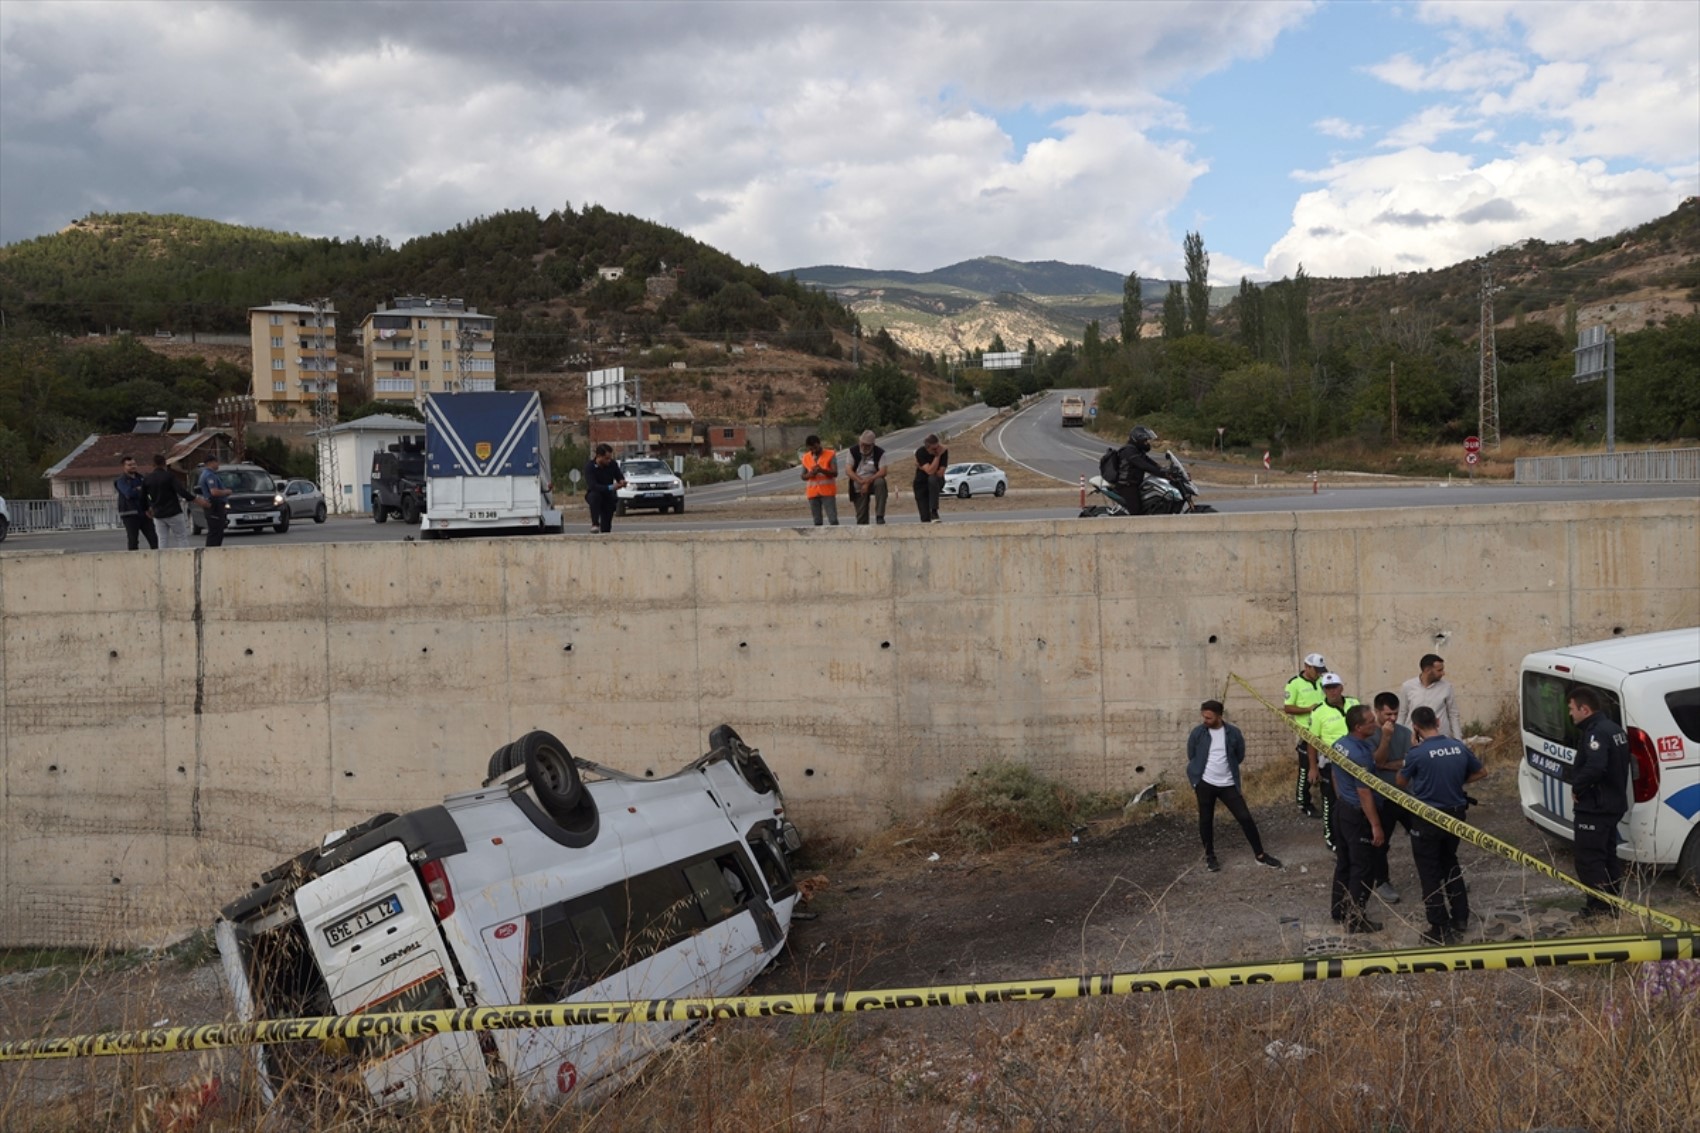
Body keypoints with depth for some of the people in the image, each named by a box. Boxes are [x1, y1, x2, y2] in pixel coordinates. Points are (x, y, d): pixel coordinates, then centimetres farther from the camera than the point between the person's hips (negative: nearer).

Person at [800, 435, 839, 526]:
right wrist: (810, 474, -11)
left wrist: (822, 470, -27)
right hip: (813, 493, 3)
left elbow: (835, 473, -10)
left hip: (828, 491, -3)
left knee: (833, 520, -9)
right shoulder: (806, 458, 8)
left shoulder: (830, 455, -3)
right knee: (817, 521, 5)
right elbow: (803, 476, 11)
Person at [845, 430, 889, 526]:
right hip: (859, 487, 2)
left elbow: (883, 471, -15)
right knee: (861, 517, -4)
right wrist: (861, 481, -21)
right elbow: (848, 471, -7)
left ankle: (880, 517, -35)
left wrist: (868, 481, -25)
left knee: (880, 482, -36)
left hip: (873, 482, -2)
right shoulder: (853, 452, 0)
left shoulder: (879, 453, -5)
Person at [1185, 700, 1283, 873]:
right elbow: (1191, 757, 7)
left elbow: (1240, 756, 10)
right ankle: (1210, 856, 24)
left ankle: (1260, 854, 13)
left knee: (1245, 817, -1)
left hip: (1228, 785, 0)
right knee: (1206, 820, 7)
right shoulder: (1197, 733, -6)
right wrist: (1196, 775, 8)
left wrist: (1226, 767, 11)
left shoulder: (1233, 733, -5)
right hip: (1204, 783, 0)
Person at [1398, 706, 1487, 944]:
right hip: (1454, 815, 5)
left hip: (1427, 819, -5)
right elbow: (1481, 771, 14)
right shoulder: (1459, 747, -3)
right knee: (1450, 864, 25)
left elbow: (1401, 782, -2)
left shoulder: (1417, 753, -19)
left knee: (1430, 873, 6)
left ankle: (1440, 929, 9)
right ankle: (1460, 918, 33)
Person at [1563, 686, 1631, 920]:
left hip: (1594, 807, -11)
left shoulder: (1596, 733, -22)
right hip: (1613, 803, 11)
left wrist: (1576, 788, -21)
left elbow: (1594, 768, -37)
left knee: (1588, 859, -4)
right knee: (1607, 854, 20)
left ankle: (1600, 906, -1)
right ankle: (1614, 900, 27)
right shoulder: (1613, 728, 11)